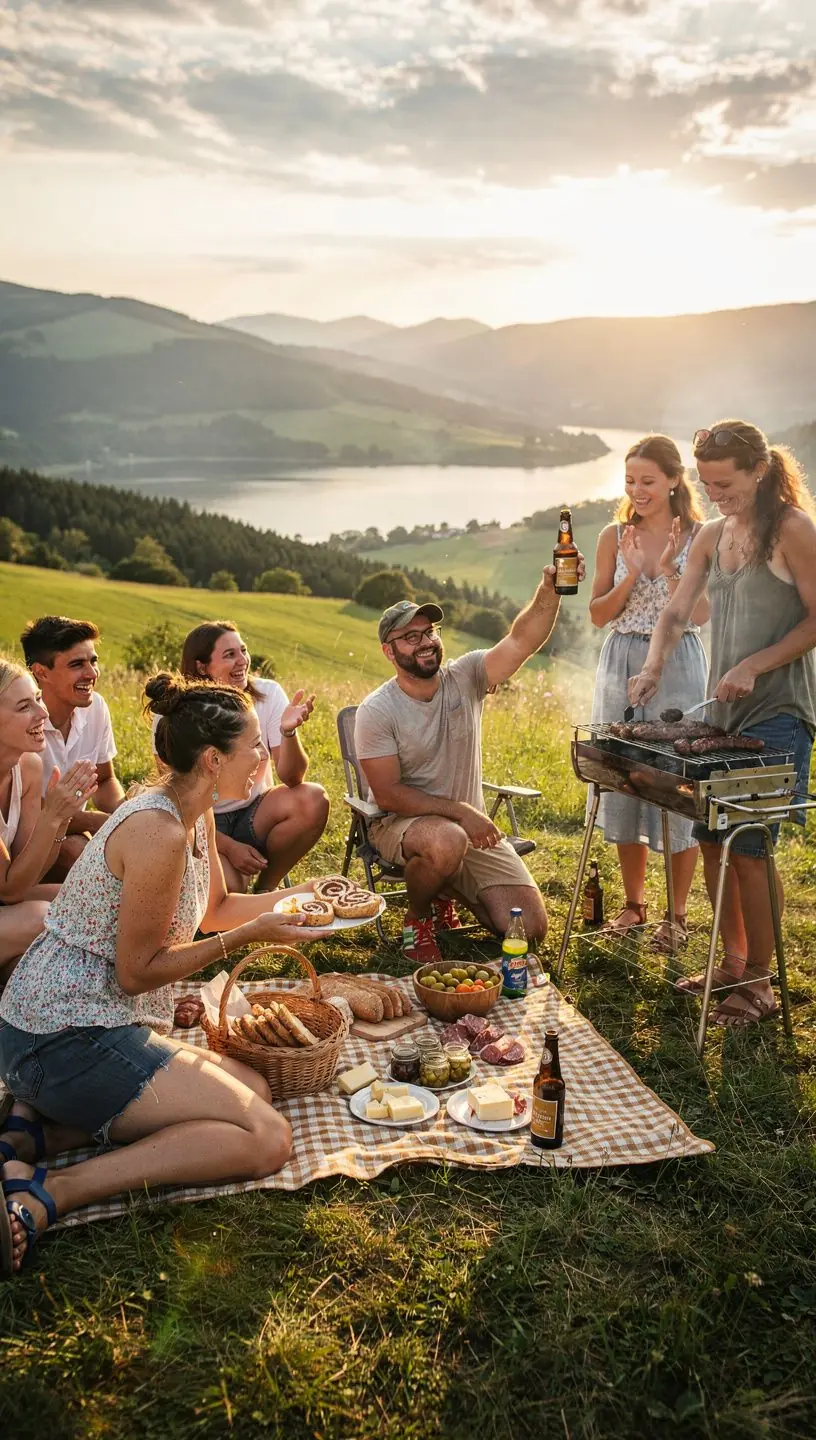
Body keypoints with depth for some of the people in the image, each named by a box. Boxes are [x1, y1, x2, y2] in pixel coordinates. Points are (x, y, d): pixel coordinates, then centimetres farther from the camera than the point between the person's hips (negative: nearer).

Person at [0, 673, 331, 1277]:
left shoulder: (195, 813, 7)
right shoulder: (160, 832, -23)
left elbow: (214, 908, 22)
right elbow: (136, 972, -17)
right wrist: (253, 934, -15)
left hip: (82, 1023, 10)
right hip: (69, 1040, -10)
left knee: (254, 1089, 13)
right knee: (266, 1138, -12)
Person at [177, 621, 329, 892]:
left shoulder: (269, 694, -10)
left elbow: (291, 778, -15)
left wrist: (289, 732, -35)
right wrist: (229, 847, -18)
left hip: (255, 811, 4)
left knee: (314, 800, -26)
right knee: (228, 889, -32)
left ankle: (265, 888, -5)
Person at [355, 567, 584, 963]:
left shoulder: (465, 678, -6)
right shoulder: (376, 711, -14)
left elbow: (521, 641, -23)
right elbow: (389, 796, -17)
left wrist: (549, 590, -41)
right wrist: (459, 811, -25)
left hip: (470, 826, 4)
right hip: (400, 823, -4)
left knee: (530, 928, -5)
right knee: (446, 841, -42)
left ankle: (447, 892, 24)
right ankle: (417, 918, -8)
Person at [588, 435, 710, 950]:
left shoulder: (699, 538, -3)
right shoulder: (615, 537, 5)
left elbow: (700, 615, -8)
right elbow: (598, 614, 3)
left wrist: (667, 569, -17)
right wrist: (631, 574, -11)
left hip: (678, 667, -3)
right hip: (622, 666, 3)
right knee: (623, 782, 8)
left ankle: (677, 915, 14)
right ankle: (634, 903, 24)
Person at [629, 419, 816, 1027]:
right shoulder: (713, 536, 12)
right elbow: (676, 614, 13)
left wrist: (754, 666, -17)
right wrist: (654, 666, -3)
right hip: (724, 707, 7)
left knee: (747, 846, -7)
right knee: (711, 837, 9)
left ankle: (759, 982, 8)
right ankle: (734, 961, 24)